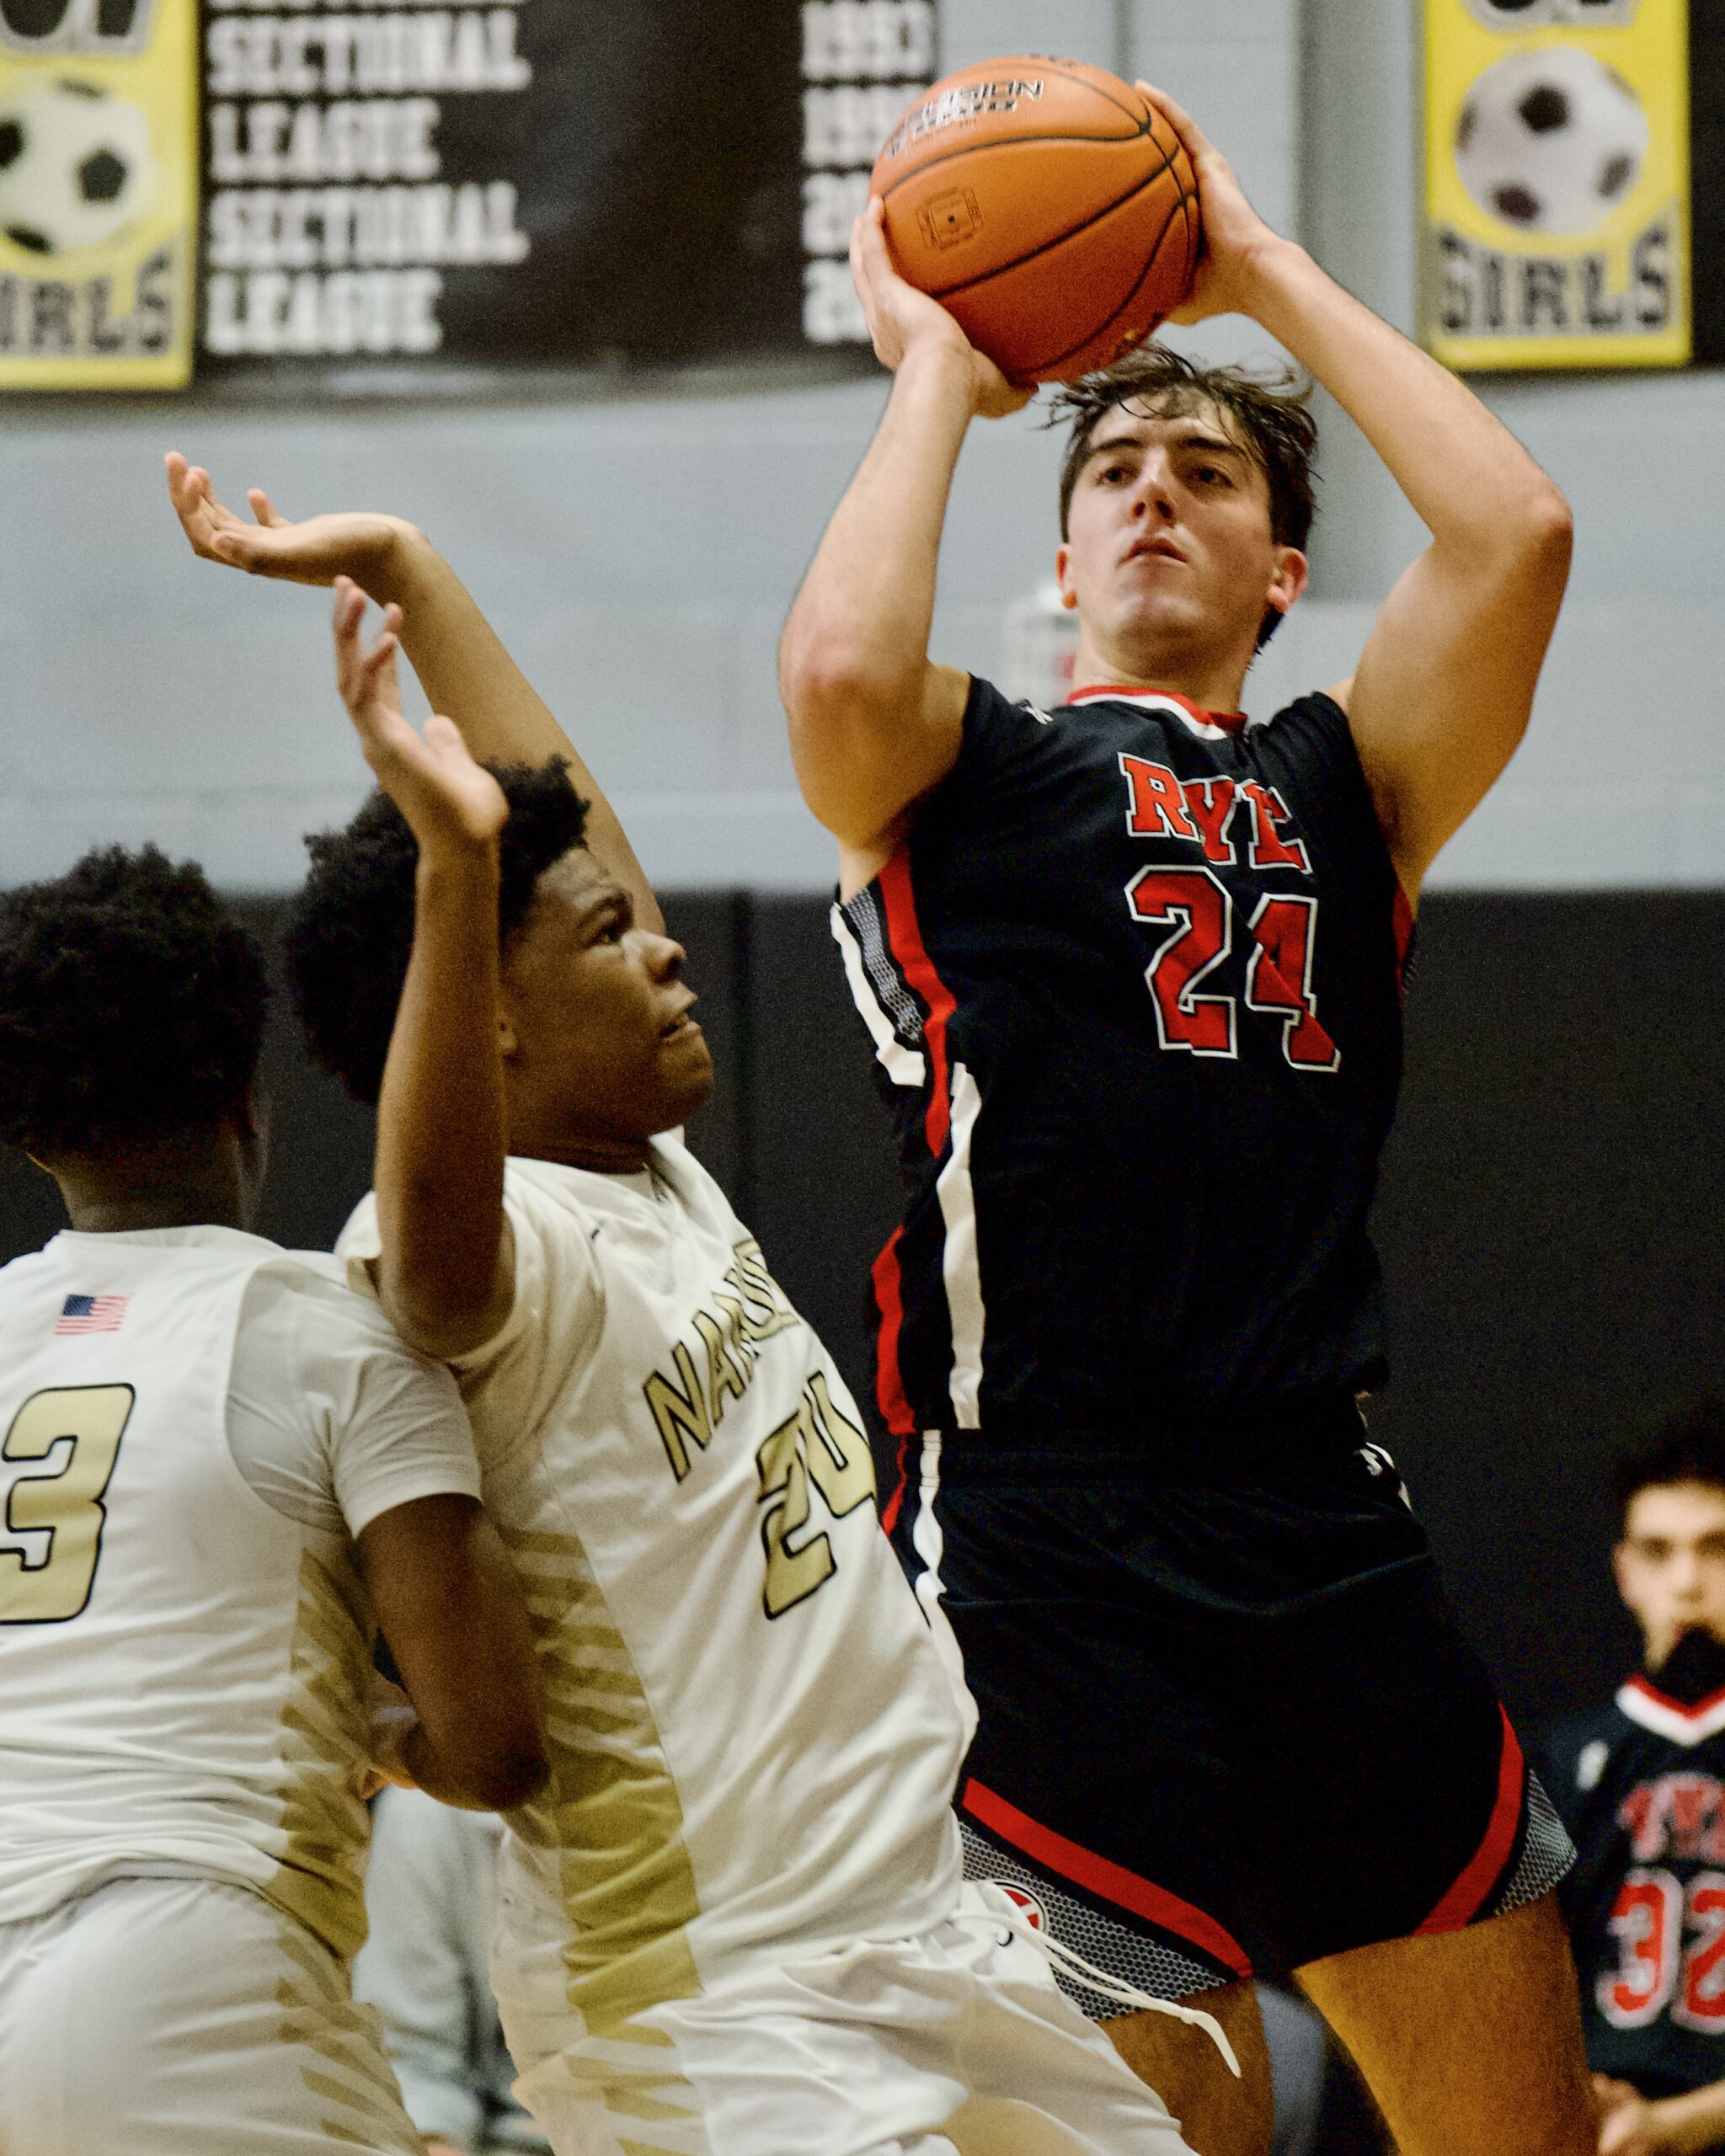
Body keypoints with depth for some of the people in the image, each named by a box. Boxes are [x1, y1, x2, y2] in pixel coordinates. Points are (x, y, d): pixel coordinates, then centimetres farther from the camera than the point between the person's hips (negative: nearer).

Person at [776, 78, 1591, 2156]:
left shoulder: (1345, 780, 18)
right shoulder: (958, 770, 10)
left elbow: (1514, 533, 1)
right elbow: (839, 663, -15)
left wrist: (1268, 271, 11)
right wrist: (936, 368, 2)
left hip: (1328, 1542, 4)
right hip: (1040, 1555, -4)